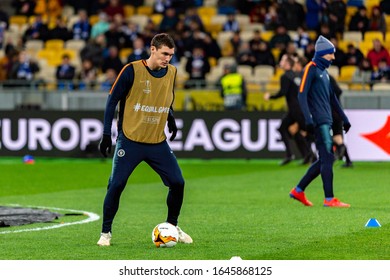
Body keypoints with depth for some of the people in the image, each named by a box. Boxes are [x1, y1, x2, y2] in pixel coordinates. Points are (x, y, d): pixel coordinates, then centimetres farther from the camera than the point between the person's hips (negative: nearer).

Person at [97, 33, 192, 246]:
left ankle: (172, 227, 17)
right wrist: (106, 134, -9)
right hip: (130, 140, -4)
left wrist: (171, 119, 8)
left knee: (177, 183, -3)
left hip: (158, 142, 4)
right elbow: (112, 100, -6)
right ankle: (106, 232, 7)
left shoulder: (171, 72, 4)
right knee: (116, 185, -8)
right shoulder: (132, 71, -11)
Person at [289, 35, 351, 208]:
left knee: (325, 160, 10)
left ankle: (298, 191, 18)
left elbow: (332, 98, 27)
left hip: (327, 121, 9)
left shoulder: (324, 71, 21)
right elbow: (302, 95, -15)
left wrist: (344, 119, 25)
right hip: (318, 121, -9)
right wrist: (308, 119, -24)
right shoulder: (311, 69, -7)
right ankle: (329, 199, -13)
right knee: (327, 158, -12)